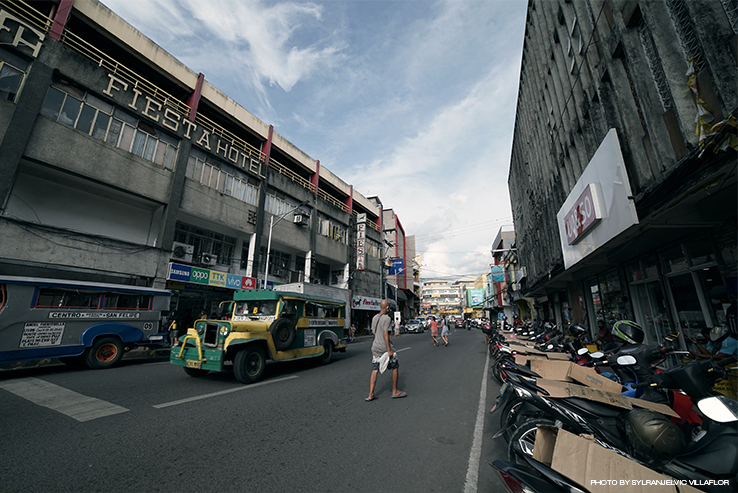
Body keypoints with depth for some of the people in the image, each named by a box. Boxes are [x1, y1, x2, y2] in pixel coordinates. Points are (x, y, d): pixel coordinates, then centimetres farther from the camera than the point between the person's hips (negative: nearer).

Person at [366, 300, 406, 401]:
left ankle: (371, 395, 9)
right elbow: (385, 334, -21)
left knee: (374, 370, 9)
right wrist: (389, 349, -18)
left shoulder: (374, 318, 9)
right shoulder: (387, 318, -16)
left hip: (375, 347, 7)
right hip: (384, 347, -7)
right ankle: (395, 392, 21)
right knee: (395, 367, 12)